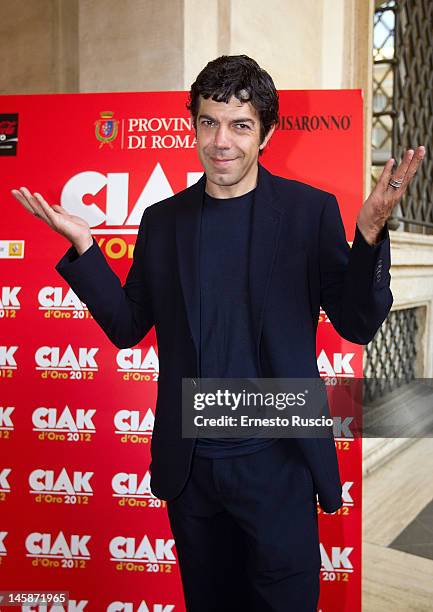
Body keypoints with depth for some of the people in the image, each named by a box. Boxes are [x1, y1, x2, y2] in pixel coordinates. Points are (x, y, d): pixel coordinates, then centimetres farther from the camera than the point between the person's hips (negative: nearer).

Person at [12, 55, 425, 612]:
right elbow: (127, 327, 5)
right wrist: (82, 245, -8)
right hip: (189, 464, 3)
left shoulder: (310, 210, -6)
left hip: (277, 461, -3)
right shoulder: (162, 220, 3)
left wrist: (369, 233, -23)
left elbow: (358, 324, -7)